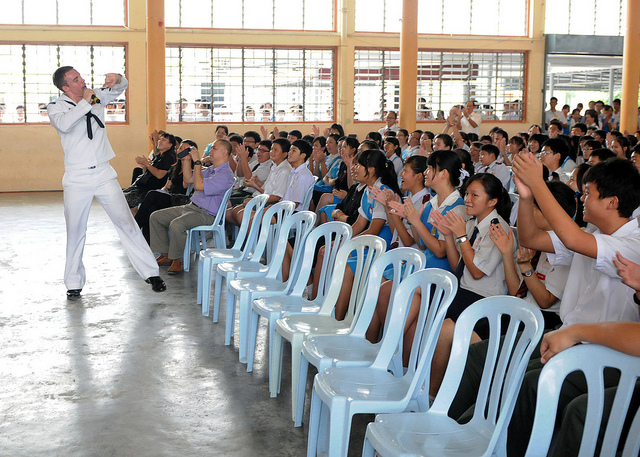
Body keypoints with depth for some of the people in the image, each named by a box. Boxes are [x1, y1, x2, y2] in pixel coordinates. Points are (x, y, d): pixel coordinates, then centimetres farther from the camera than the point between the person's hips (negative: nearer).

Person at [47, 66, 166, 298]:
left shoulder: (97, 96, 7)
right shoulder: (56, 107, -4)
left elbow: (122, 87, 16)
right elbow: (64, 124, -26)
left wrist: (118, 79, -7)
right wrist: (85, 103, -20)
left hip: (104, 174, 3)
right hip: (77, 179, -2)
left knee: (126, 222, 2)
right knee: (75, 231, 4)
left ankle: (151, 272, 8)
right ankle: (74, 282, 19)